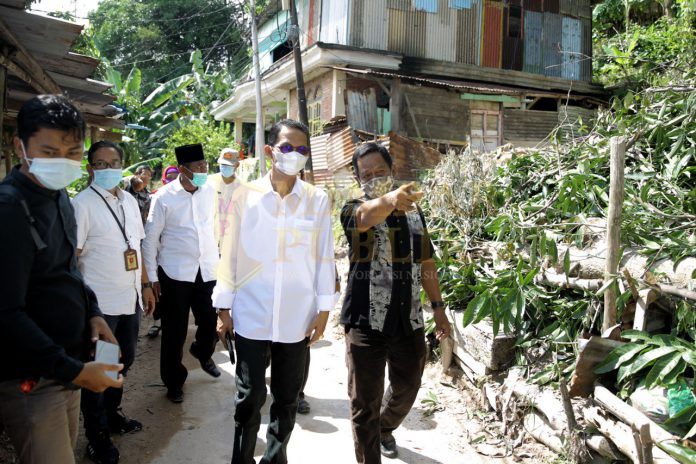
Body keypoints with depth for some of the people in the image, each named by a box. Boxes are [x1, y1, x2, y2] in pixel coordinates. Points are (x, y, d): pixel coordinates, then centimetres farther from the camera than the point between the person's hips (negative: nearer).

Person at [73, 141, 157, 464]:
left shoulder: (129, 201, 8)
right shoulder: (82, 204, -12)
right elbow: (71, 258, -12)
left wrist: (145, 285, 14)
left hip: (130, 298, 6)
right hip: (100, 303, -6)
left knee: (124, 362, 20)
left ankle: (113, 414, 42)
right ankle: (97, 436, 27)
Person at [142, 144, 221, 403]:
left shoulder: (209, 191, 0)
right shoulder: (164, 197, -11)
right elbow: (150, 239, -4)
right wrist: (153, 277, -4)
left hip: (207, 270, 4)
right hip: (175, 274, -3)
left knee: (212, 322, 9)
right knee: (175, 332, 7)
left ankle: (203, 354, 43)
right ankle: (174, 382, 27)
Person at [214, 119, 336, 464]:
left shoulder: (318, 200, 0)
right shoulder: (245, 195, -2)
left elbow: (324, 257, 2)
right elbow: (230, 254, 2)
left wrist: (324, 309, 1)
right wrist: (223, 307, 2)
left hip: (297, 318, 1)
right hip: (251, 316, -1)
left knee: (286, 398, 14)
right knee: (249, 397, 7)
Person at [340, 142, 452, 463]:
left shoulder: (413, 212, 9)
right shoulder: (354, 211, -7)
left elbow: (425, 263, 15)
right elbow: (368, 215, -33)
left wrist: (438, 307, 10)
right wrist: (390, 199, -55)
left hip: (408, 319, 5)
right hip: (366, 321, -4)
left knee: (407, 389, 21)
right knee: (365, 401, 3)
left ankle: (385, 429, 51)